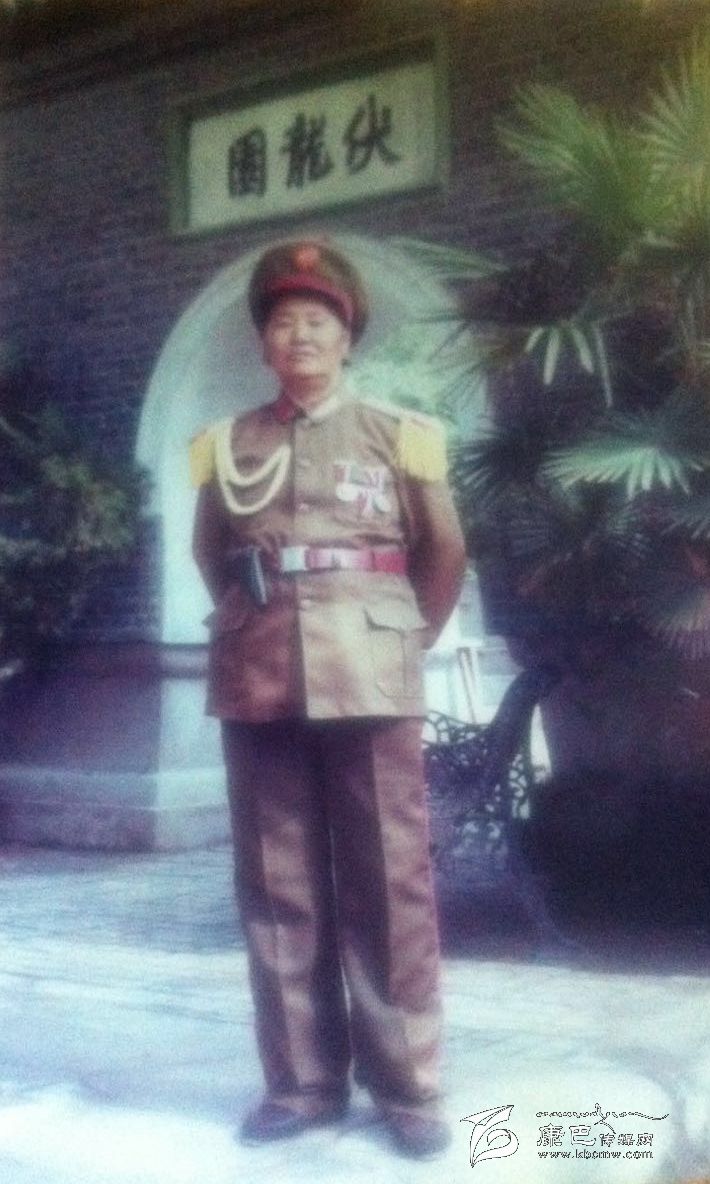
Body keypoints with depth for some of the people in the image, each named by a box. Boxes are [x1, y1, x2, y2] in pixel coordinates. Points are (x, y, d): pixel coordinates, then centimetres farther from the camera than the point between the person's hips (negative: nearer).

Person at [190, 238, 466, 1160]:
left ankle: (410, 1088, 10)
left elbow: (445, 553, 12)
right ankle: (301, 1082, 17)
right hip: (259, 687, 2)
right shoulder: (226, 446, 9)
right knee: (278, 890, 6)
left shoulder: (396, 436, 4)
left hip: (369, 685, -2)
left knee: (390, 885, 0)